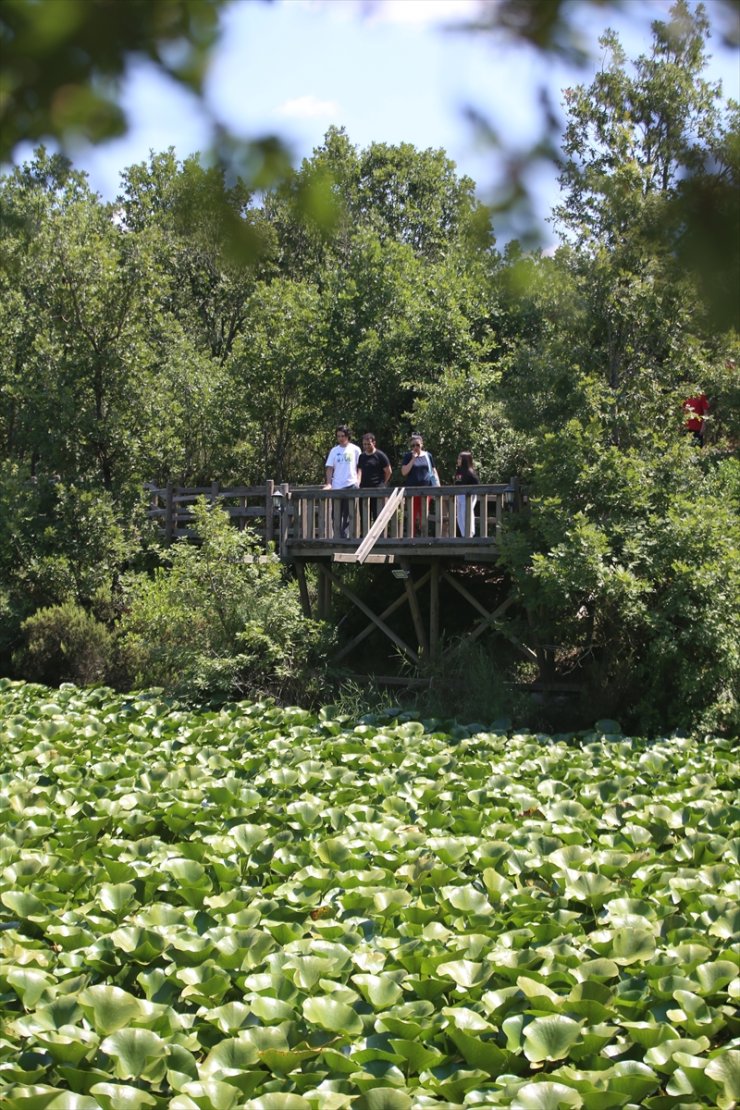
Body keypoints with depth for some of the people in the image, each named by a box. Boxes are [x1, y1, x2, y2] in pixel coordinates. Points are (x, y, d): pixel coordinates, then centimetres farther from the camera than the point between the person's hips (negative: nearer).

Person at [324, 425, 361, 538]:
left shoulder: (355, 449, 4)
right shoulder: (334, 451, 9)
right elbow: (329, 468, 6)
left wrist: (358, 481, -6)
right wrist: (328, 483, -5)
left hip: (351, 485, -3)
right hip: (336, 487, 3)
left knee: (348, 514, -4)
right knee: (337, 515, 6)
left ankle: (345, 536, -3)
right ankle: (338, 537, 12)